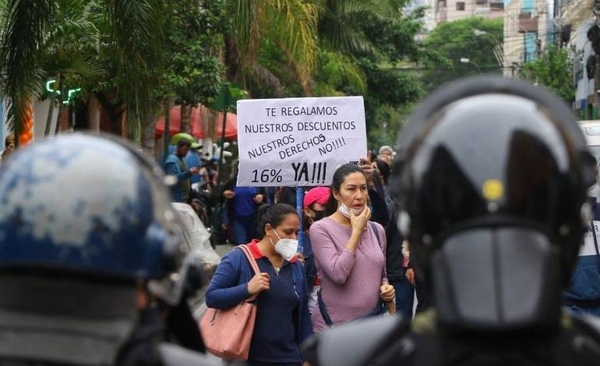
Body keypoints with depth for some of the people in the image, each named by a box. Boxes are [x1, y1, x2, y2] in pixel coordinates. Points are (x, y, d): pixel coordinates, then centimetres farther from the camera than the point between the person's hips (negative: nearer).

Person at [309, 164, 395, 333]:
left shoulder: (377, 230, 9)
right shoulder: (320, 228, -9)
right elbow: (338, 274, -22)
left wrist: (386, 289, -1)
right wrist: (357, 231, -14)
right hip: (334, 327, -5)